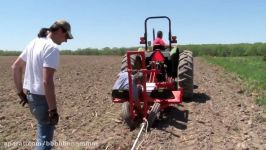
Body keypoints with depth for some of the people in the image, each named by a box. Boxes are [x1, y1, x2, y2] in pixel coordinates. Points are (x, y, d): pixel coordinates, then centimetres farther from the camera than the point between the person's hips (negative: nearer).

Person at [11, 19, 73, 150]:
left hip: (29, 94, 9)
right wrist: (53, 109, -22)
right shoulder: (52, 48, -20)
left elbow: (15, 67, 13)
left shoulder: (34, 42, 8)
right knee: (45, 138, 4)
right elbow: (47, 81, -27)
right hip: (41, 97, -9)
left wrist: (20, 92, 17)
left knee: (44, 127, 29)